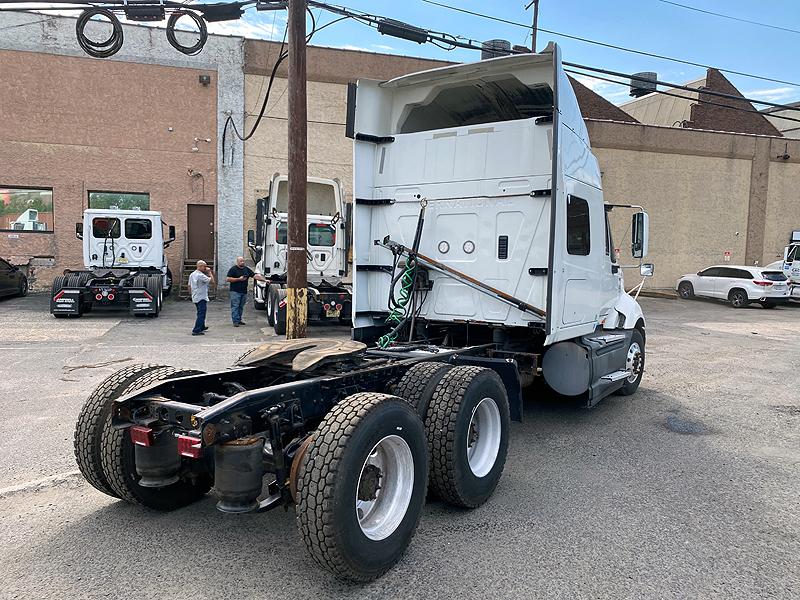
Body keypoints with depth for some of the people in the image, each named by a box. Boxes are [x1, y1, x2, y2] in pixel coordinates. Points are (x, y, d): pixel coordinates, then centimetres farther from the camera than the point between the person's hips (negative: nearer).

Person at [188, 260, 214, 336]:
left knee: (201, 313, 22)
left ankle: (202, 327, 34)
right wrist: (210, 273, -10)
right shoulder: (201, 275, -18)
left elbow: (189, 286, 15)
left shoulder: (192, 274, 10)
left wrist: (192, 294, 25)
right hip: (201, 298, -10)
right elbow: (212, 281, -20)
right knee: (201, 314, -8)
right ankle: (196, 331, -11)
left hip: (195, 298, 10)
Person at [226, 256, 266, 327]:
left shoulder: (247, 269, 13)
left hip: (244, 292, 6)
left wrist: (265, 280, -2)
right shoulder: (233, 269, -2)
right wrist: (239, 279, -14)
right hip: (235, 291, -6)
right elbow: (228, 279, -8)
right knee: (235, 306, -7)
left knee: (241, 307, 10)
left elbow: (255, 276, 9)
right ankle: (235, 321, -8)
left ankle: (239, 320, 17)